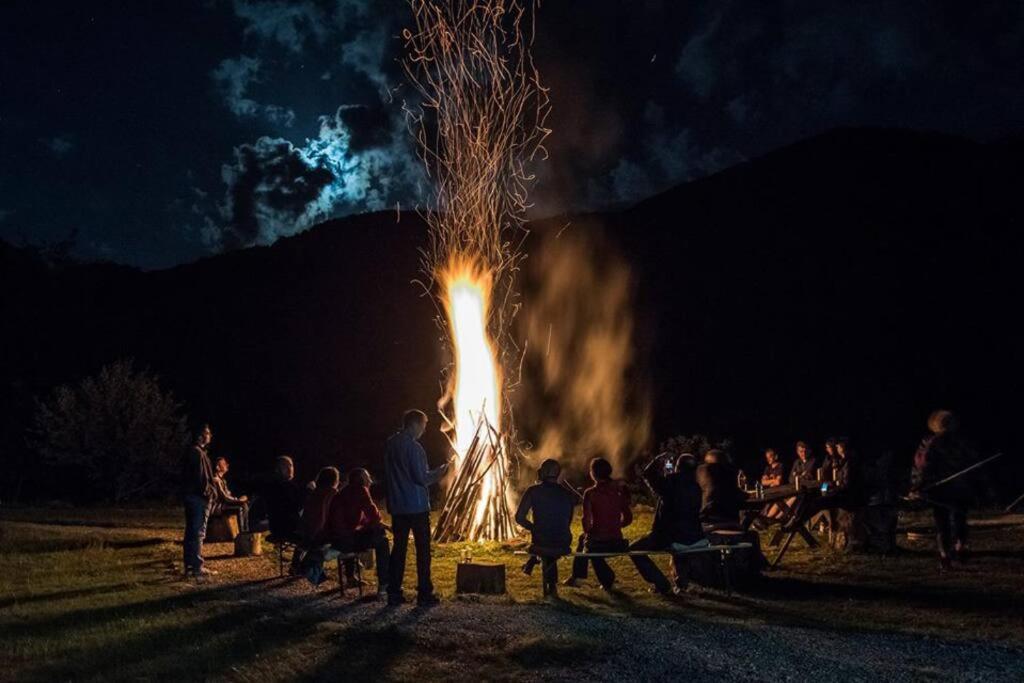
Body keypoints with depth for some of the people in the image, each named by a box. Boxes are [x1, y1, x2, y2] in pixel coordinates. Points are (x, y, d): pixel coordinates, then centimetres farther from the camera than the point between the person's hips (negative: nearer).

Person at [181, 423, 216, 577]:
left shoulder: (190, 452, 16)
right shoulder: (198, 453, -16)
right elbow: (201, 476, -21)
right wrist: (209, 491, -12)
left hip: (189, 495, 10)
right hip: (199, 497, -10)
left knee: (191, 532, 13)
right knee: (199, 533, -6)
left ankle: (189, 566, 18)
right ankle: (197, 567, -5)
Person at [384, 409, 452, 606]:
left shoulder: (390, 444, 7)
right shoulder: (413, 447, -16)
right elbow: (422, 478, -17)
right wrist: (439, 471, -1)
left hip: (397, 506, 7)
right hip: (416, 505, -7)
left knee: (399, 547, 10)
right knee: (423, 549, 1)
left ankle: (394, 593, 10)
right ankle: (424, 594, 3)